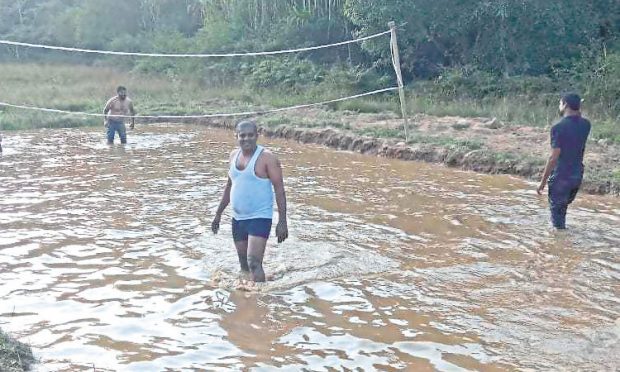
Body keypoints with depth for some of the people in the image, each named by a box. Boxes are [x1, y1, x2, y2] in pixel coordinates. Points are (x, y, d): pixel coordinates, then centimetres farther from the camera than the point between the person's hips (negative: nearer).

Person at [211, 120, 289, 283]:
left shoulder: (267, 157, -12)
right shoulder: (234, 155, 8)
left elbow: (279, 189, -13)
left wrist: (282, 221, -18)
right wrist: (219, 213, 21)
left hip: (260, 217, -7)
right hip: (238, 218, 7)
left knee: (254, 263, -17)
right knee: (244, 264, 15)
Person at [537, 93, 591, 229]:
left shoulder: (558, 128, -17)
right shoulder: (585, 125, 1)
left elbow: (554, 158, -18)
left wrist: (543, 181, -12)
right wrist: (578, 112, 12)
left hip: (561, 176, -6)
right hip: (577, 175, 7)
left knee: (556, 212, 5)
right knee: (562, 209, 24)